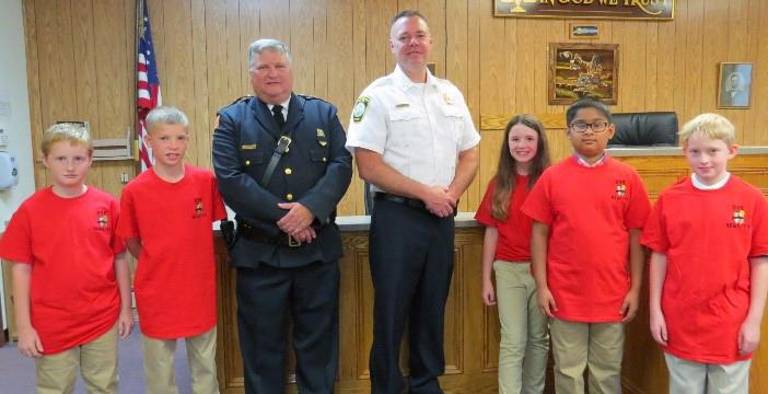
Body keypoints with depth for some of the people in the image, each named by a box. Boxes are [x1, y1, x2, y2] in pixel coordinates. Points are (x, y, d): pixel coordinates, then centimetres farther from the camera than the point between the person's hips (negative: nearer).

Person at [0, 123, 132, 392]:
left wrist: (126, 308, 4)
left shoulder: (106, 204, -3)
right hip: (51, 325, -1)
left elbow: (119, 259, 3)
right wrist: (24, 326, -5)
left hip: (103, 319, 1)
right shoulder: (30, 210, -6)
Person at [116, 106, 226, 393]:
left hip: (200, 290, 2)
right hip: (156, 294, -1)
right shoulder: (134, 190, -10)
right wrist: (157, 265, -2)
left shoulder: (206, 181, -7)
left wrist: (191, 262, 4)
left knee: (205, 366, 18)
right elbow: (130, 243, 2)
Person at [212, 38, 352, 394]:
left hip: (318, 247, 2)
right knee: (262, 344, 12)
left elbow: (341, 165, -3)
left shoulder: (323, 113, 8)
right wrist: (281, 216, -17)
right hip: (259, 251, -1)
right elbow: (230, 179, -9)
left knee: (318, 341, 13)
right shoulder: (232, 119, 3)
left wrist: (310, 208, -19)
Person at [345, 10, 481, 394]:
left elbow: (469, 155, 12)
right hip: (397, 216, -5)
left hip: (442, 217, 5)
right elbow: (368, 166, -13)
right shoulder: (378, 95, -6)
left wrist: (451, 193, -6)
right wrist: (426, 193, -14)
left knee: (433, 307, 14)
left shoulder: (451, 94, 11)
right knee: (392, 309, 3)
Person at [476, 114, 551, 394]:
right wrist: (486, 279, 3)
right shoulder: (499, 183, 2)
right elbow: (491, 233, 4)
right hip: (508, 269, 0)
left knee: (539, 338, 14)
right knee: (513, 342, 1)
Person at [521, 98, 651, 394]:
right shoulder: (552, 177, -3)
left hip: (612, 293, 1)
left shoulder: (627, 177, -2)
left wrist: (635, 288, 0)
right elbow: (539, 234, -1)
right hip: (565, 293, 0)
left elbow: (636, 236, 2)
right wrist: (542, 286, -4)